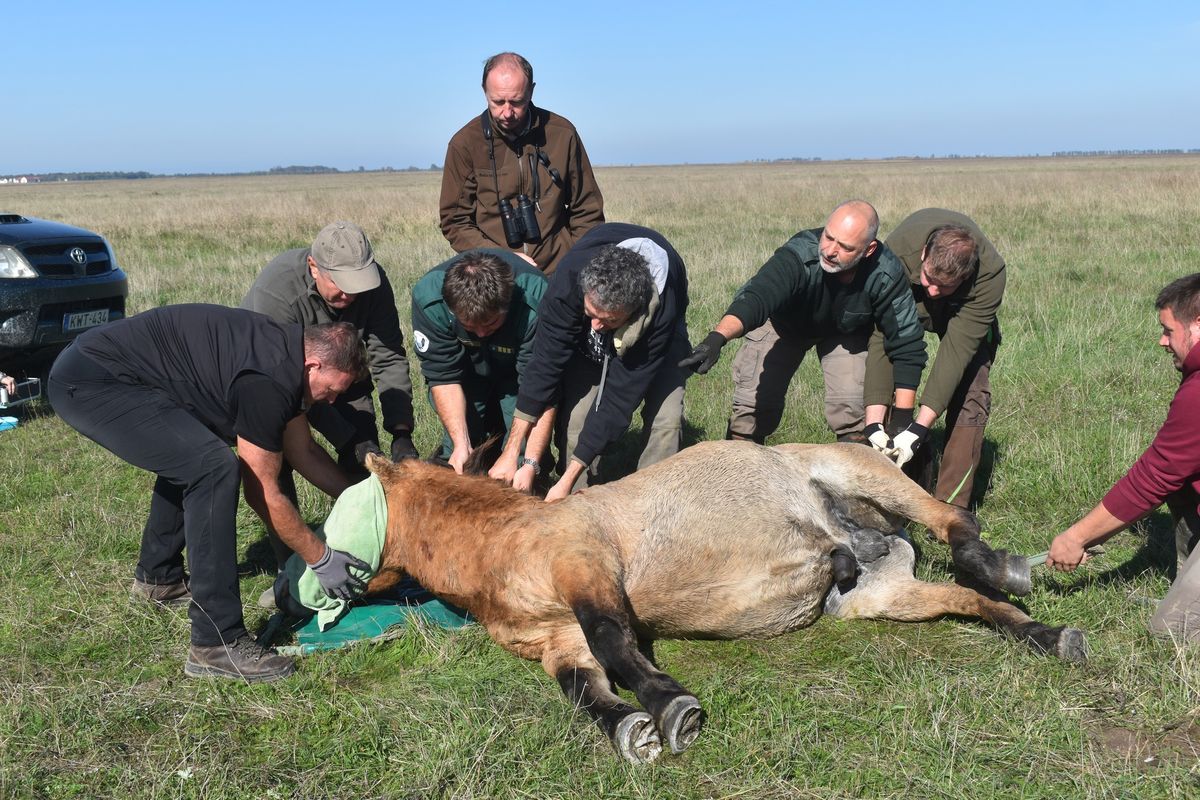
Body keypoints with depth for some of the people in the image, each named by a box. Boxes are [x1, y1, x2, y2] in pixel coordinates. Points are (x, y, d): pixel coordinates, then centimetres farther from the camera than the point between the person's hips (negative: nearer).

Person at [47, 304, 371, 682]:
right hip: (89, 384, -11)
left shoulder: (287, 354, 7)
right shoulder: (268, 380, -22)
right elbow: (263, 494, -14)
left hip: (93, 370, 11)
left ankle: (158, 577, 43)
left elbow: (304, 451, 19)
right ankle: (218, 643, -19)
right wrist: (321, 559, -5)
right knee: (213, 468, -22)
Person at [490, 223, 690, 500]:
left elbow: (621, 395, -40)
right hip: (587, 342, 1)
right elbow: (544, 366, -33)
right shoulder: (568, 279, -40)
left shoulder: (661, 311, -44)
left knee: (666, 419, -20)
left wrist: (567, 479, -38)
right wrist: (511, 453, -31)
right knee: (575, 418, -16)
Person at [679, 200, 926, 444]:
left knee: (853, 411, -16)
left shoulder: (887, 275, -34)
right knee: (753, 406, -8)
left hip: (846, 330, 1)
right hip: (783, 321, -1)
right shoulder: (800, 254, -41)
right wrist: (717, 337, -77)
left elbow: (906, 345, -27)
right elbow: (757, 296, -56)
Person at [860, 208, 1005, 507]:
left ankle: (951, 507, -10)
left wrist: (918, 430, -42)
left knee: (969, 395, -16)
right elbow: (882, 338, -39)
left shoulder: (990, 272, -39)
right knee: (895, 385, -14)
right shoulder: (898, 252, -40)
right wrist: (874, 424, -43)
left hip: (963, 310, 0)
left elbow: (956, 349, -39)